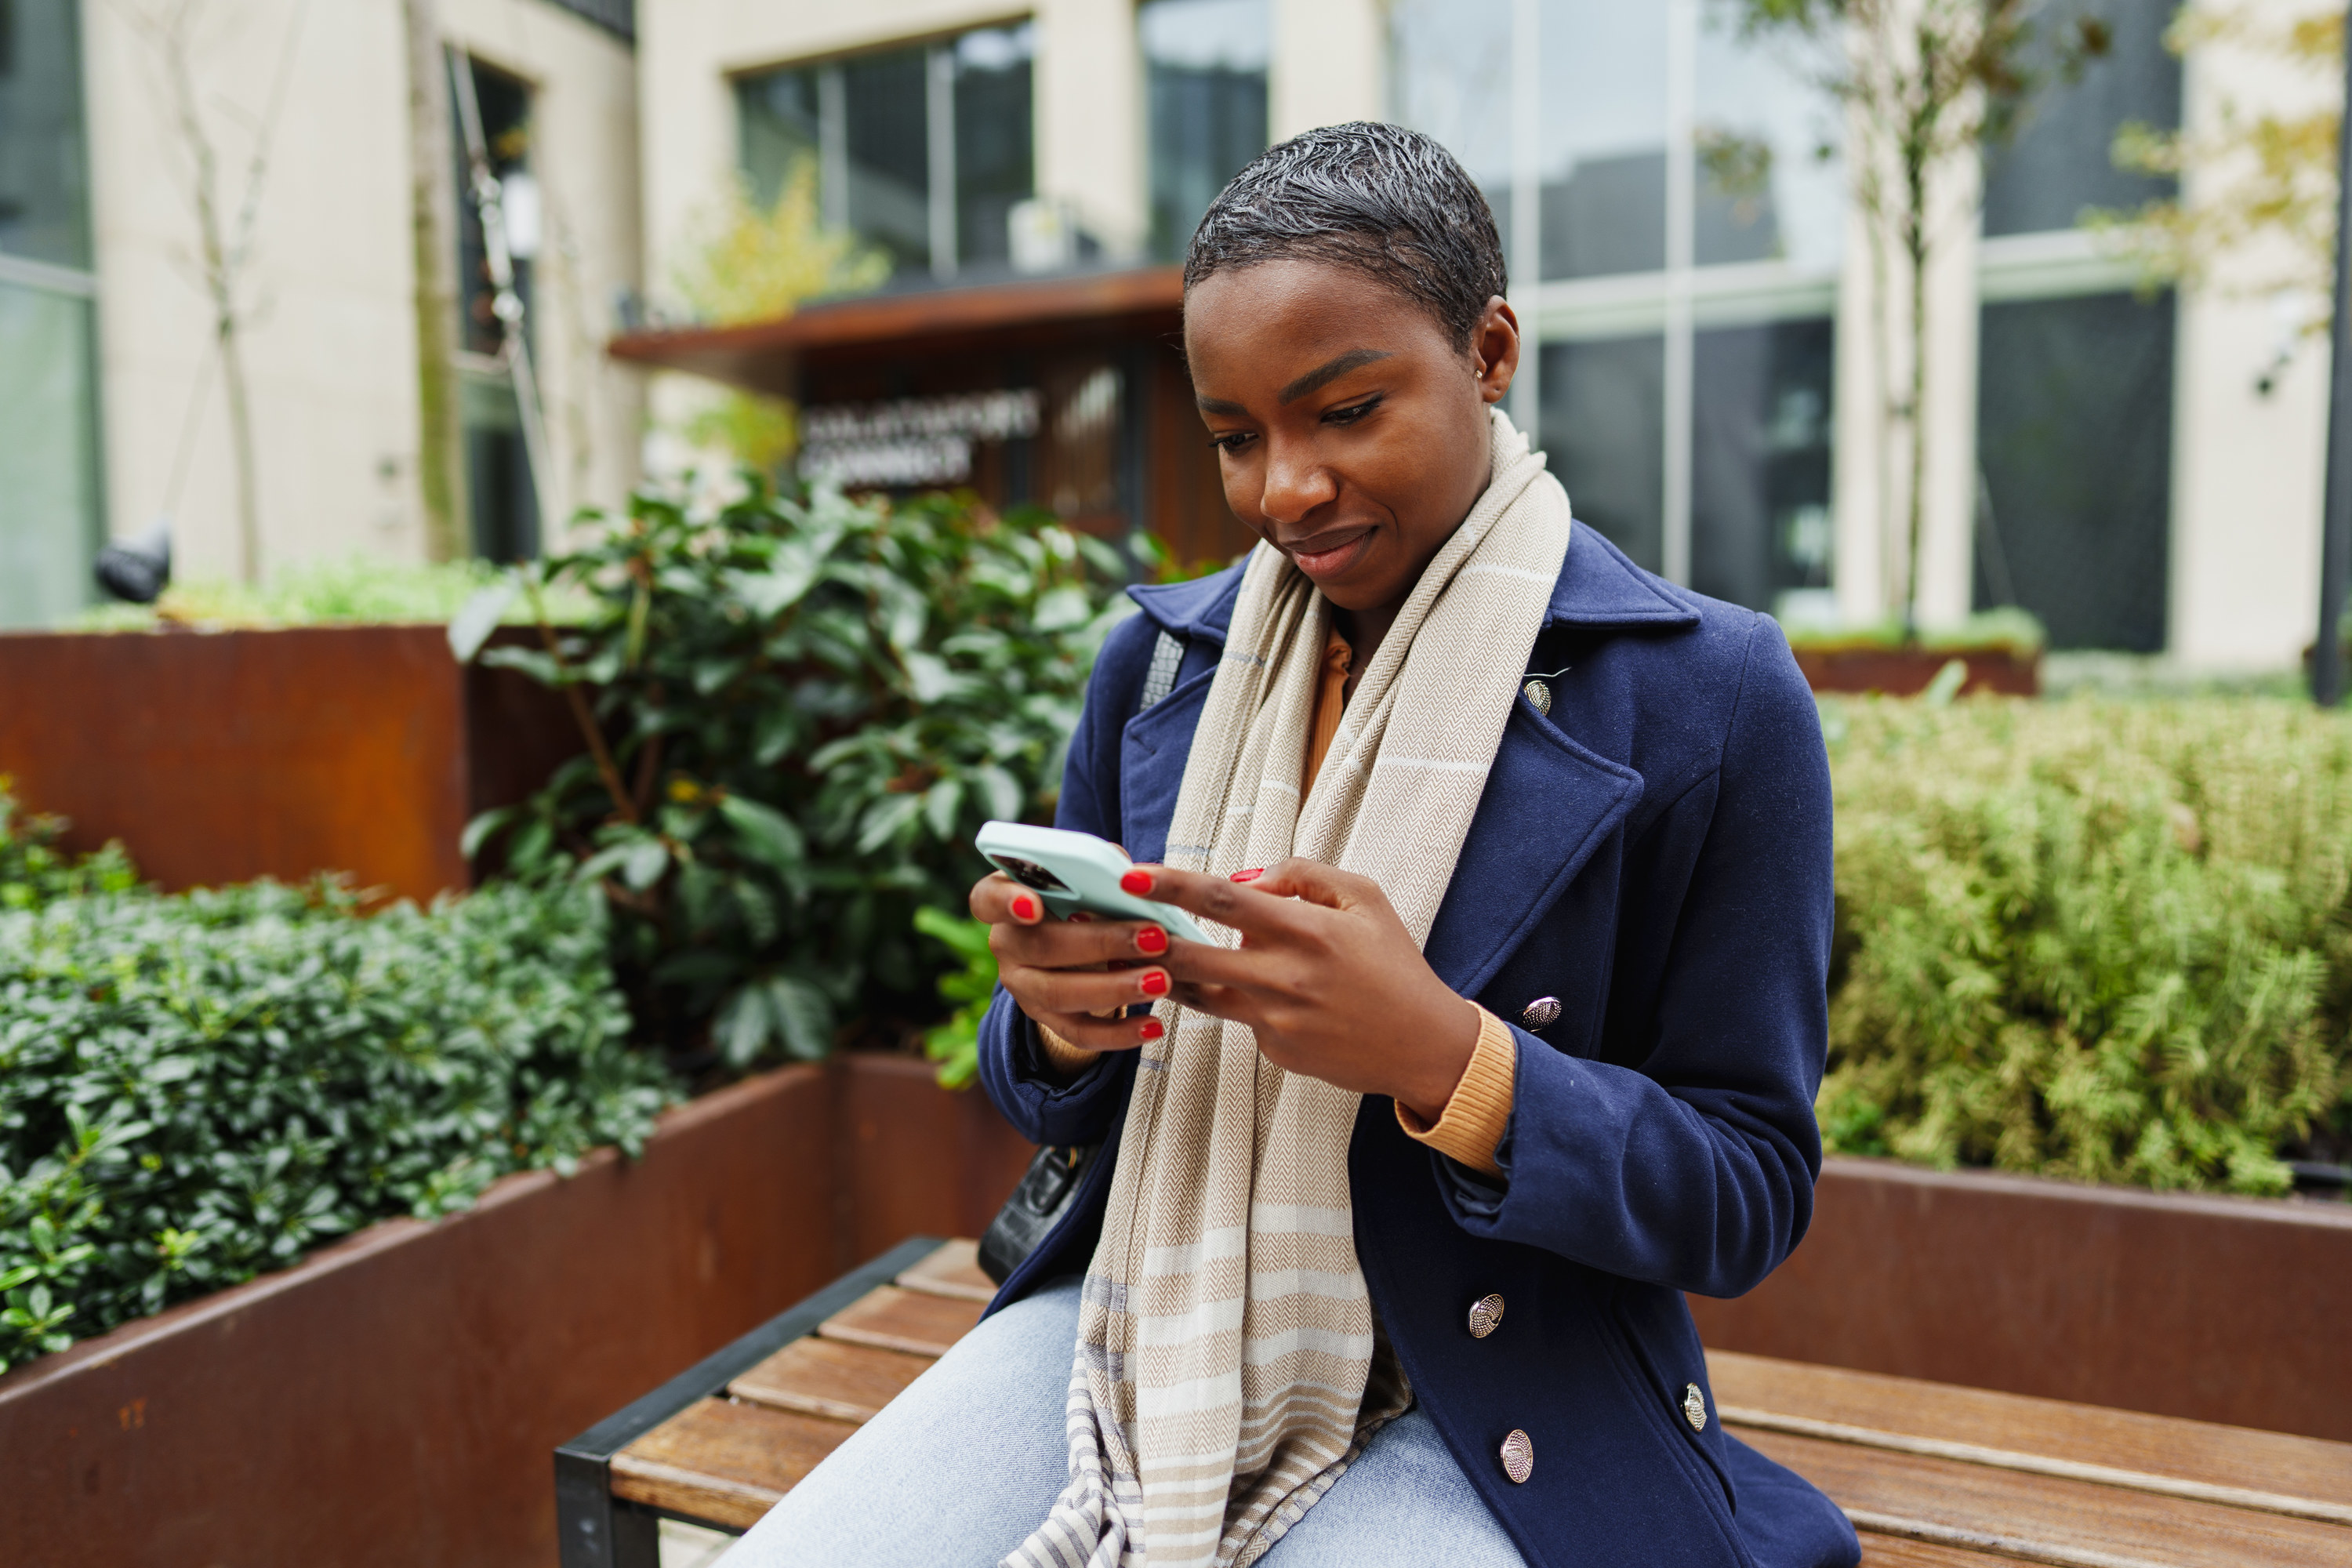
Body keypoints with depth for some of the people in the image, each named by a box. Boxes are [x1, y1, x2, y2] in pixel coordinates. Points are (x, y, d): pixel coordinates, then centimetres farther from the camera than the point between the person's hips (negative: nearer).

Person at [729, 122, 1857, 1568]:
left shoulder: (1706, 693, -9)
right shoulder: (1160, 660, 2)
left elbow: (1750, 1199, -8)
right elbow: (1056, 1103, 10)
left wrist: (1439, 1057, -25)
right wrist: (1055, 1017, -15)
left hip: (1481, 1420, -3)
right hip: (1135, 1332, 4)